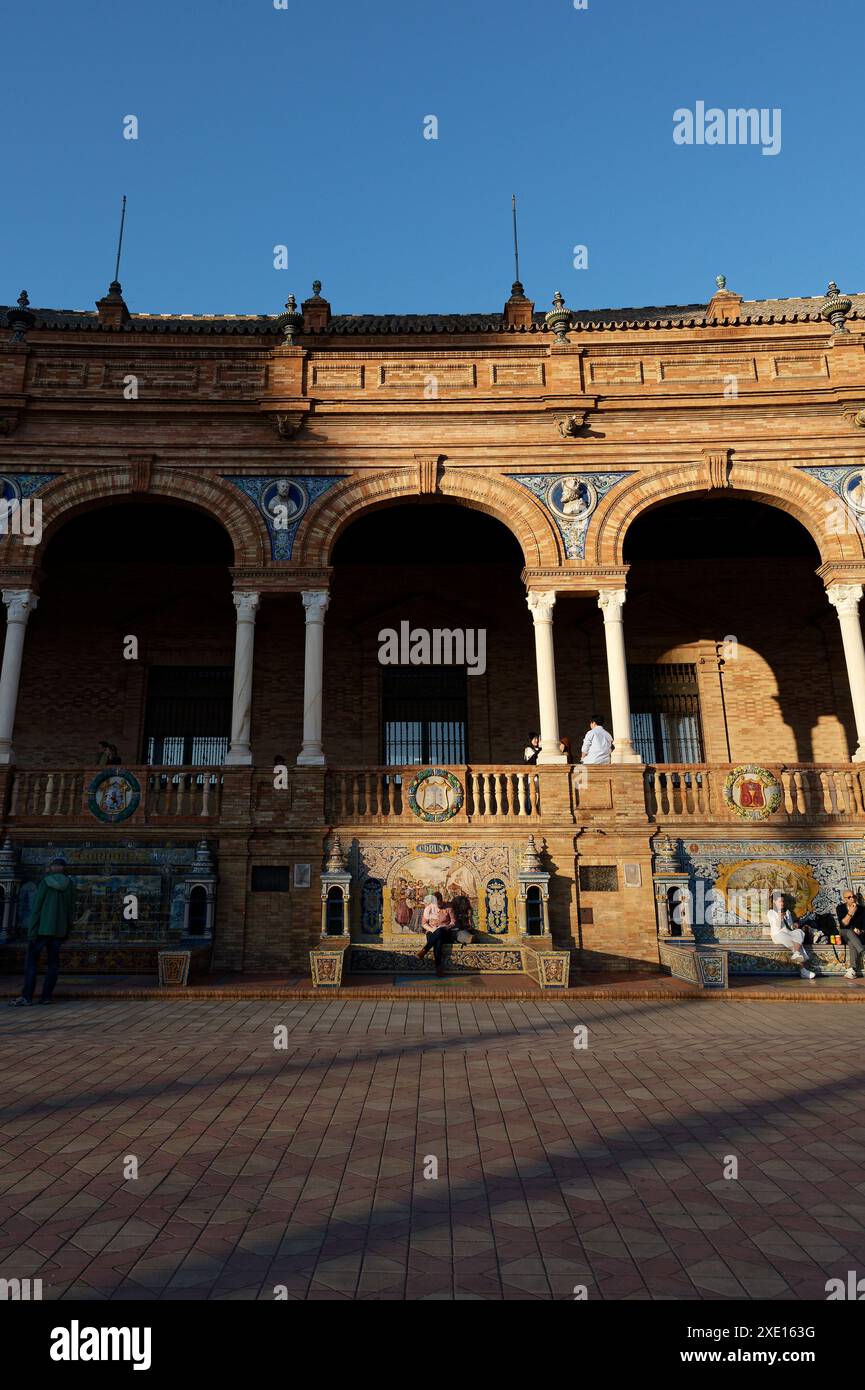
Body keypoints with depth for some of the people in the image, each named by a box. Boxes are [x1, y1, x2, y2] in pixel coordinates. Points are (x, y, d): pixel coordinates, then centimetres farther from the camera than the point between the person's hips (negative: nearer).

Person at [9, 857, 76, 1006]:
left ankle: (27, 996, -2)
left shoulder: (45, 883, -7)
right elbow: (70, 909, 6)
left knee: (31, 960, 3)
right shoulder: (70, 885, 3)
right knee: (53, 963, 8)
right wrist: (67, 930, 13)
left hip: (43, 928, -4)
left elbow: (37, 908, -9)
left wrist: (32, 931, -7)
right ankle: (46, 996, 6)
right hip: (59, 929, 4)